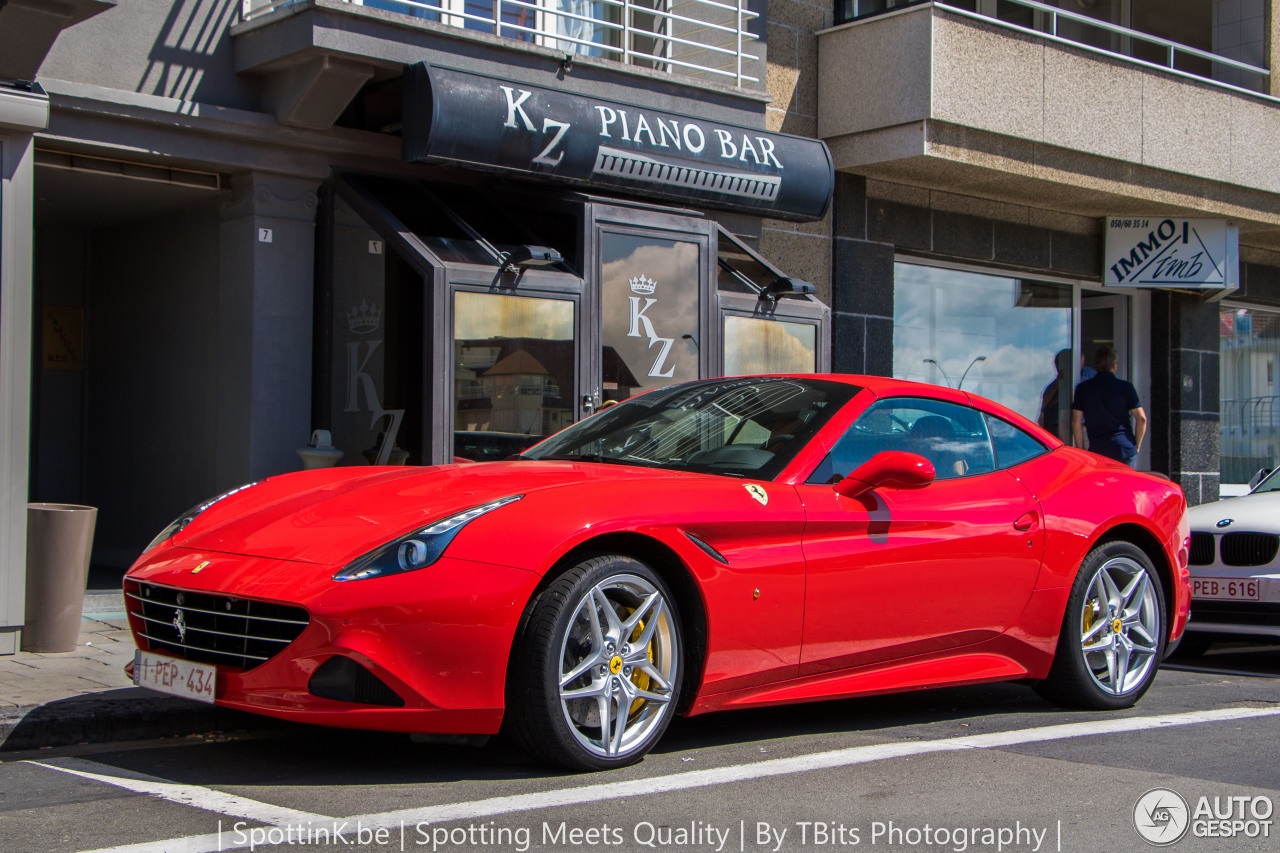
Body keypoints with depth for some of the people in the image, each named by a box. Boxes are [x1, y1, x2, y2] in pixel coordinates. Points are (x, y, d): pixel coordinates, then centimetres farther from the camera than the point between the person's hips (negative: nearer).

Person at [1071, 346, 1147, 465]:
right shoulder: (1125, 387, 1)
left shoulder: (1083, 388, 3)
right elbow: (1141, 419, -1)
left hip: (1097, 451, 0)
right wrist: (1136, 446, 10)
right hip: (1126, 450, 0)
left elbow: (1076, 422, 1)